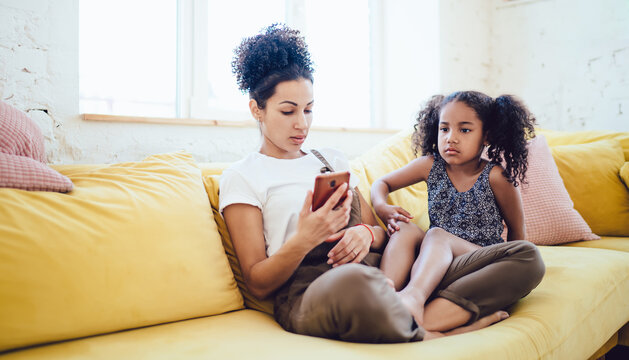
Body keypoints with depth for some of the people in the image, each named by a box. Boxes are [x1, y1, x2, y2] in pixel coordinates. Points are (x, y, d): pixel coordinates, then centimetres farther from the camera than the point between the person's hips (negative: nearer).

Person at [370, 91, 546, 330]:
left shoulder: (495, 176, -3)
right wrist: (382, 207, -6)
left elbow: (516, 230, 7)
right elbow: (382, 183, 16)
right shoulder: (430, 165, 6)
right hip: (434, 261, 2)